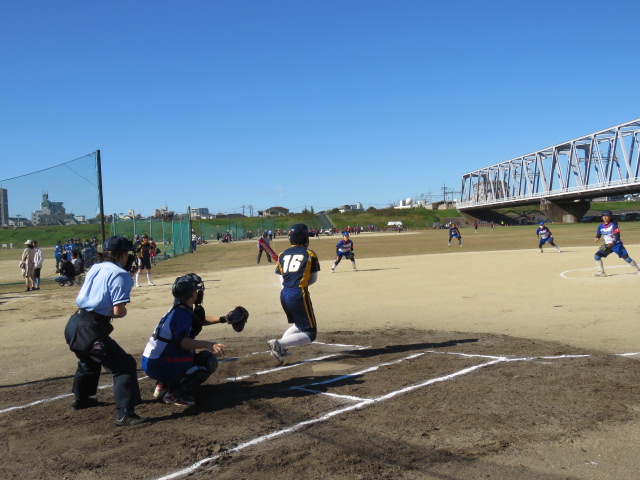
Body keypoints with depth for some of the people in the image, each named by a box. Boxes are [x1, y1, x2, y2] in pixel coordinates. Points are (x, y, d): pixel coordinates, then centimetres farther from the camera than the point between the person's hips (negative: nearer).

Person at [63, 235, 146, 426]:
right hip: (91, 330, -9)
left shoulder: (95, 268, 14)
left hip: (74, 324, 9)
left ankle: (81, 398, 55)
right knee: (124, 365, -6)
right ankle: (124, 414, -12)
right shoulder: (120, 275, -10)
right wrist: (124, 311, 5)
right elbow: (118, 311, -16)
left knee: (89, 361, 34)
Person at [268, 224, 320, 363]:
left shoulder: (283, 255, 14)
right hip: (299, 295, -7)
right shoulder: (310, 254, 1)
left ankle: (280, 347, 11)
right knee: (310, 334, 0)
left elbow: (282, 280, 12)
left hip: (284, 294, 7)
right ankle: (279, 344, -19)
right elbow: (313, 279, 7)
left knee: (299, 325, 28)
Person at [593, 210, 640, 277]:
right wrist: (597, 238, -14)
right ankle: (601, 272, 2)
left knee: (626, 257, -11)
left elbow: (617, 236, -16)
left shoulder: (613, 225, -12)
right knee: (596, 256, -7)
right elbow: (598, 235, 11)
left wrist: (612, 243, -29)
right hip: (607, 245, 5)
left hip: (616, 244, -5)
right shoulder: (600, 226, 2)